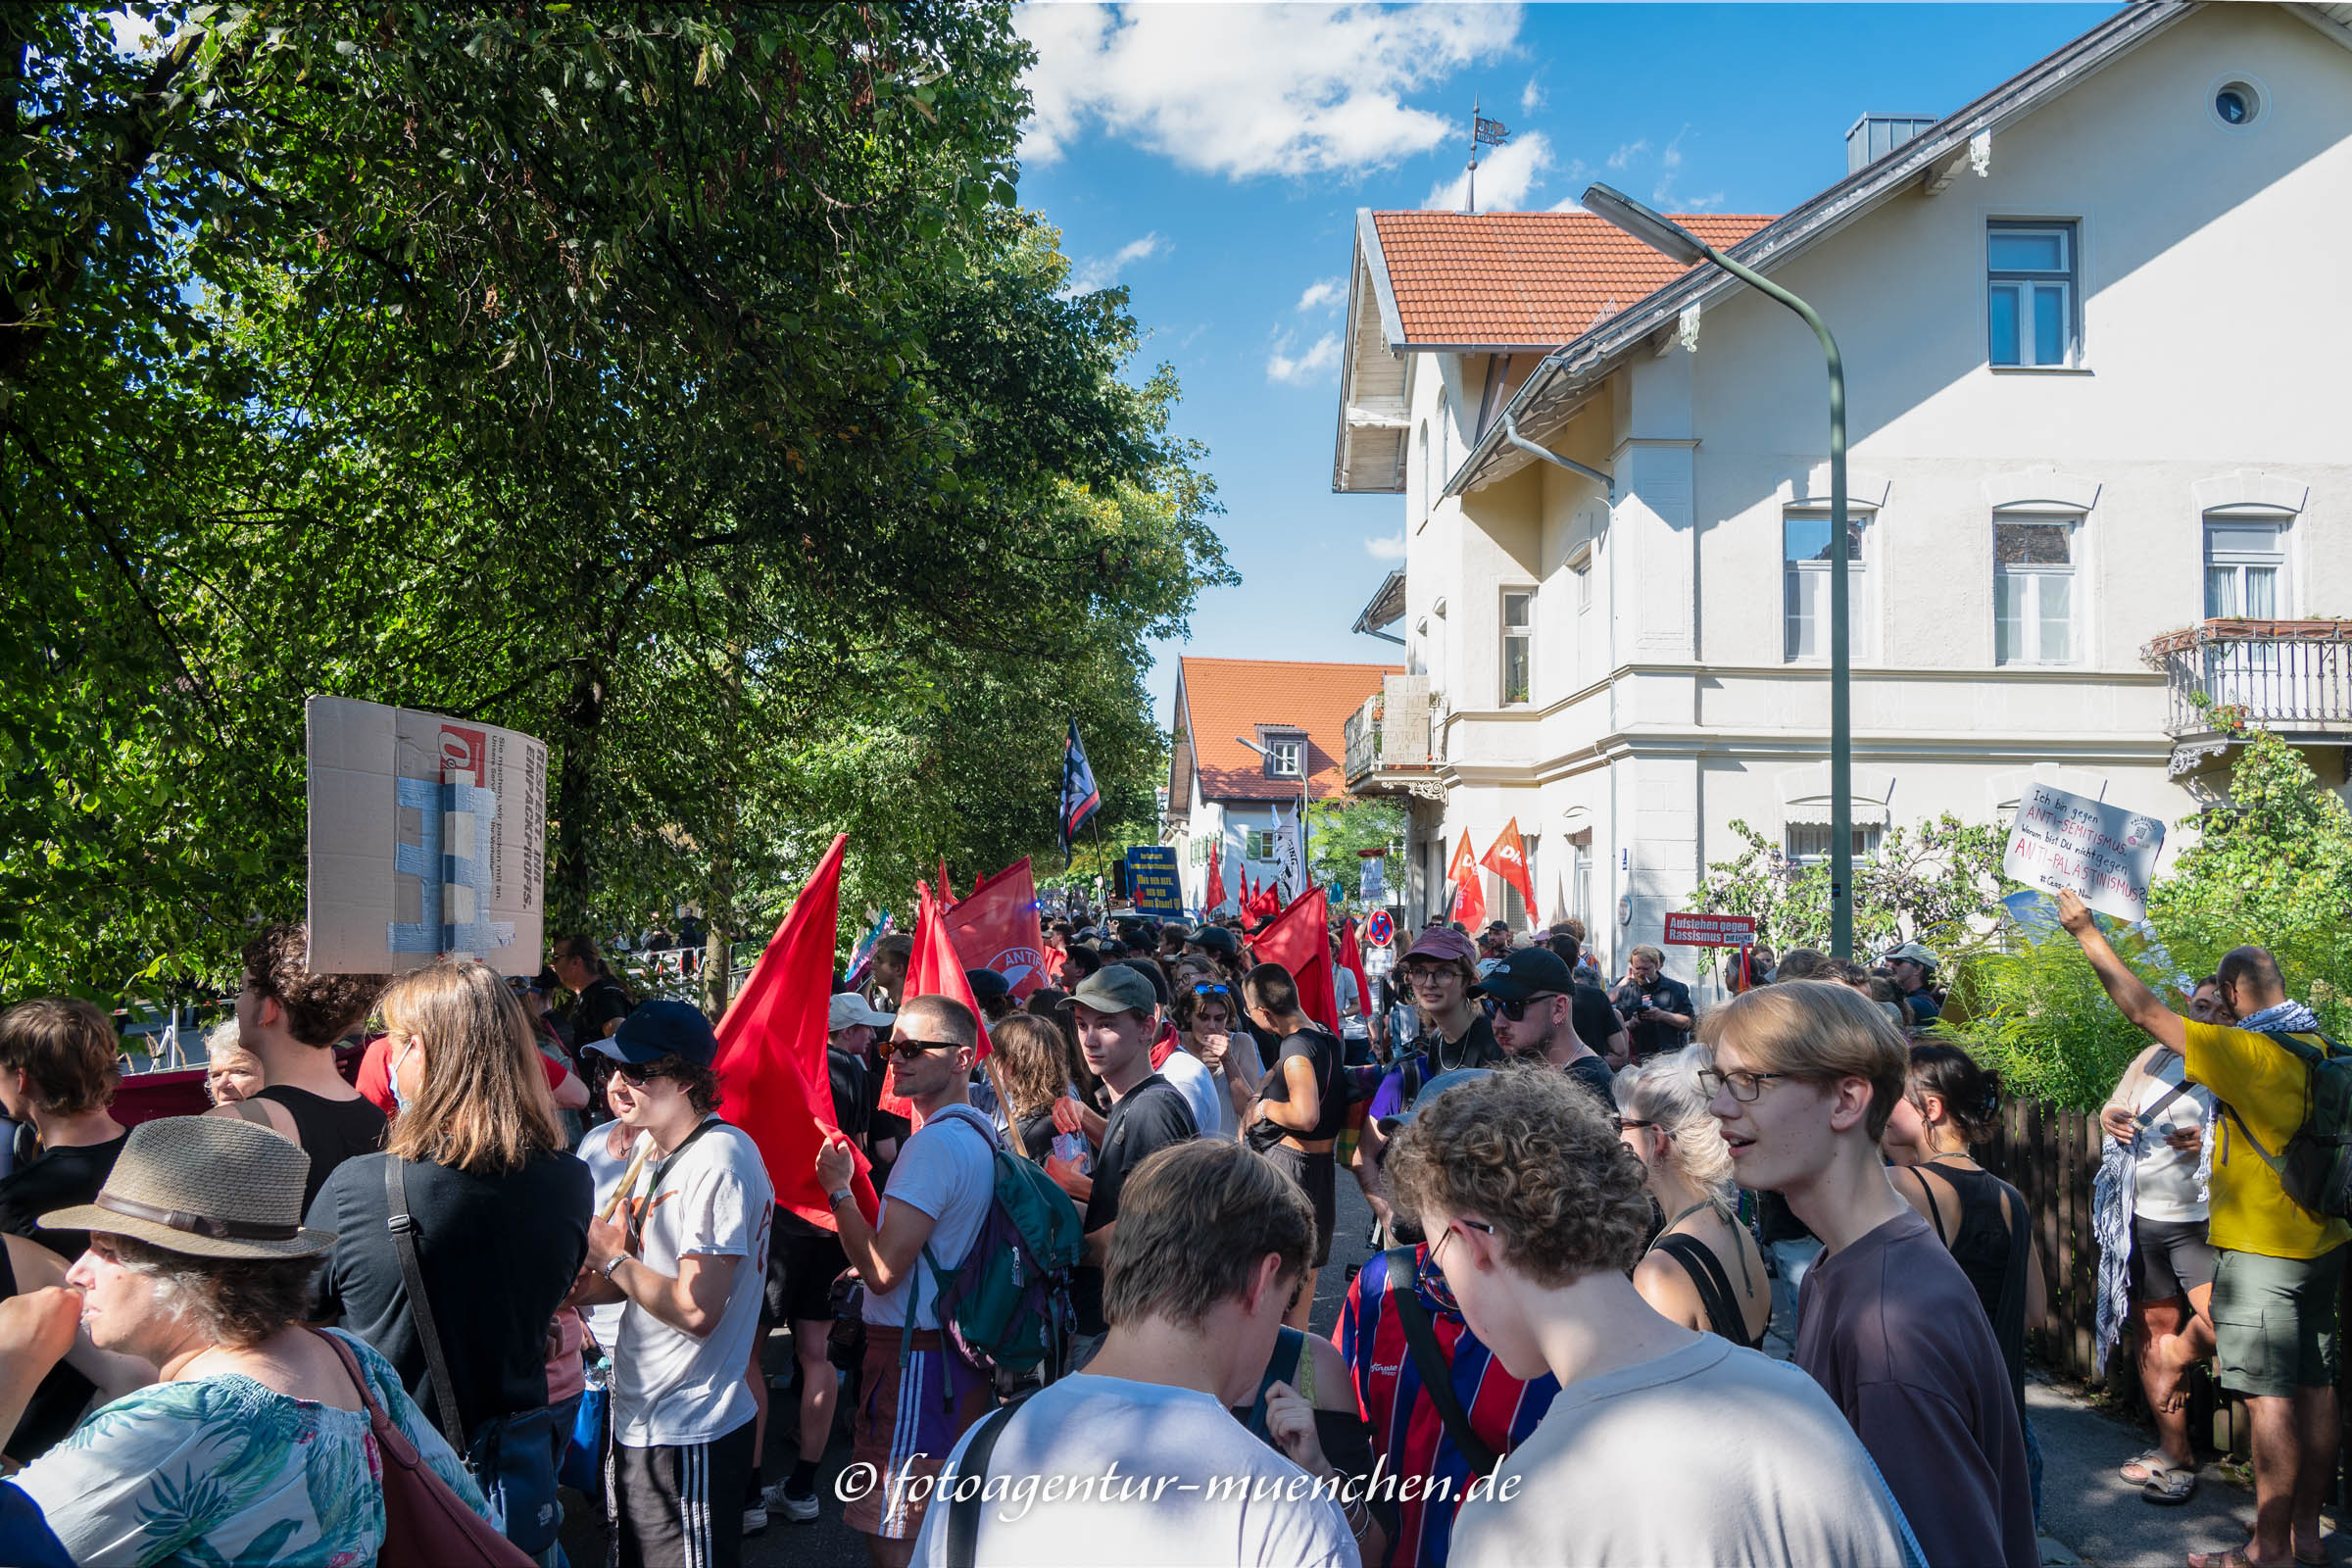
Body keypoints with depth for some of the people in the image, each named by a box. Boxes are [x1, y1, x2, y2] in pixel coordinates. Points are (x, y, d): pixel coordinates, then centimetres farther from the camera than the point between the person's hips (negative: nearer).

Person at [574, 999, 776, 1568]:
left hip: (688, 1437, -10)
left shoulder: (719, 1160, -23)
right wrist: (583, 1288, 0)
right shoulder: (660, 1153, 8)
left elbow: (696, 1309, -28)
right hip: (638, 1418, 10)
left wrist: (614, 1260, -14)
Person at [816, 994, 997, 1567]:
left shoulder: (935, 1143, -20)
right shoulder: (981, 1133, 12)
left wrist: (838, 1188, -12)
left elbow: (883, 1270, -23)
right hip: (961, 1353, 10)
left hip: (914, 1360, -10)